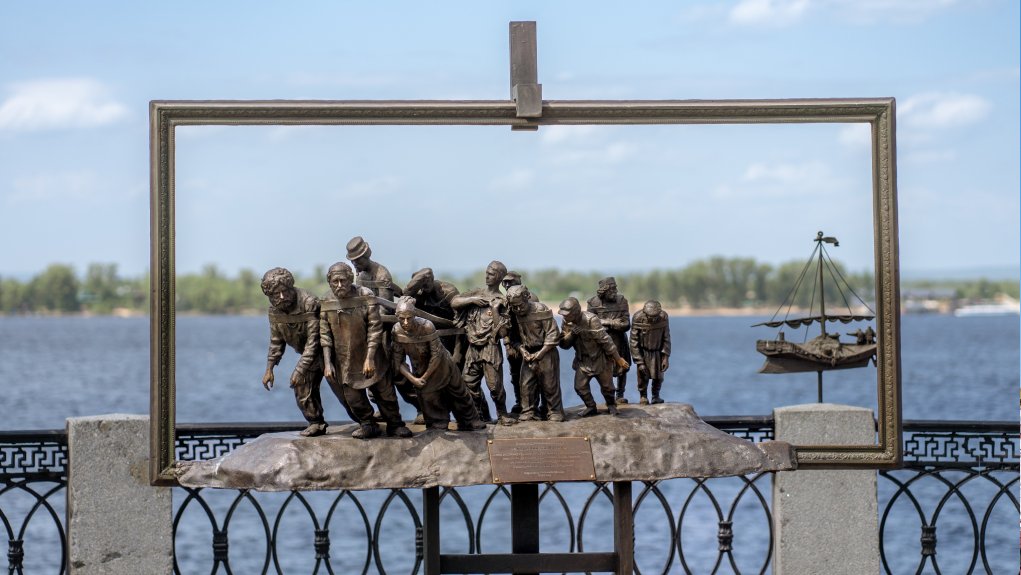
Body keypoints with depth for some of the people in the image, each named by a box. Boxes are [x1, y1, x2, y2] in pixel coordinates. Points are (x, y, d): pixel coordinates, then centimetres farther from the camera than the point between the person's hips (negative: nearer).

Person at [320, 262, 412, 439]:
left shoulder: (366, 298, -15)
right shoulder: (327, 305, -5)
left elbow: (375, 329, -16)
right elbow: (325, 335, -2)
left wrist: (369, 358, -21)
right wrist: (327, 363, -10)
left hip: (370, 357, -2)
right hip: (345, 361, 2)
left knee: (384, 392, 6)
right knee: (353, 397, 7)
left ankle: (395, 424, 24)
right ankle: (367, 425, 28)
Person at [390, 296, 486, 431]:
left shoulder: (426, 326, -33)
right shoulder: (397, 331, -23)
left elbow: (436, 355, -25)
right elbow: (398, 360, -14)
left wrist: (424, 378, -19)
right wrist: (412, 379, -22)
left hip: (441, 366, -2)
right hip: (420, 369, 2)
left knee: (459, 393, 15)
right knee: (427, 397, 10)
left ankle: (469, 423, 36)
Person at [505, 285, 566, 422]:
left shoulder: (541, 310, -15)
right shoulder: (513, 315, 0)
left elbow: (553, 334, -14)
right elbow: (514, 336, 11)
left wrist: (540, 353, -15)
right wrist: (521, 349, -7)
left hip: (546, 353, -5)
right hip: (528, 354, 5)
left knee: (550, 385, -1)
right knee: (525, 385, 2)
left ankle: (555, 412, 9)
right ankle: (527, 413, 11)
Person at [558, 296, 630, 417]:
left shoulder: (591, 320, -27)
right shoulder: (567, 322, -7)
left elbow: (605, 340, -23)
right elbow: (564, 345, -3)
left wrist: (618, 358, -19)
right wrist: (569, 335, -25)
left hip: (600, 358, -5)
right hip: (583, 360, 5)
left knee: (607, 386, 9)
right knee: (580, 386, -2)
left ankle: (611, 406, 35)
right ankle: (591, 407, 19)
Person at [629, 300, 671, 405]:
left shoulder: (664, 317, -19)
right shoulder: (638, 318, -25)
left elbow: (666, 338, -6)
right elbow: (634, 341, -18)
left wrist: (666, 357, -8)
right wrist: (639, 362, -18)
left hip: (658, 352, 2)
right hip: (643, 352, -2)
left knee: (658, 376, 1)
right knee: (643, 376, -4)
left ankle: (656, 396, 22)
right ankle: (643, 396, 17)